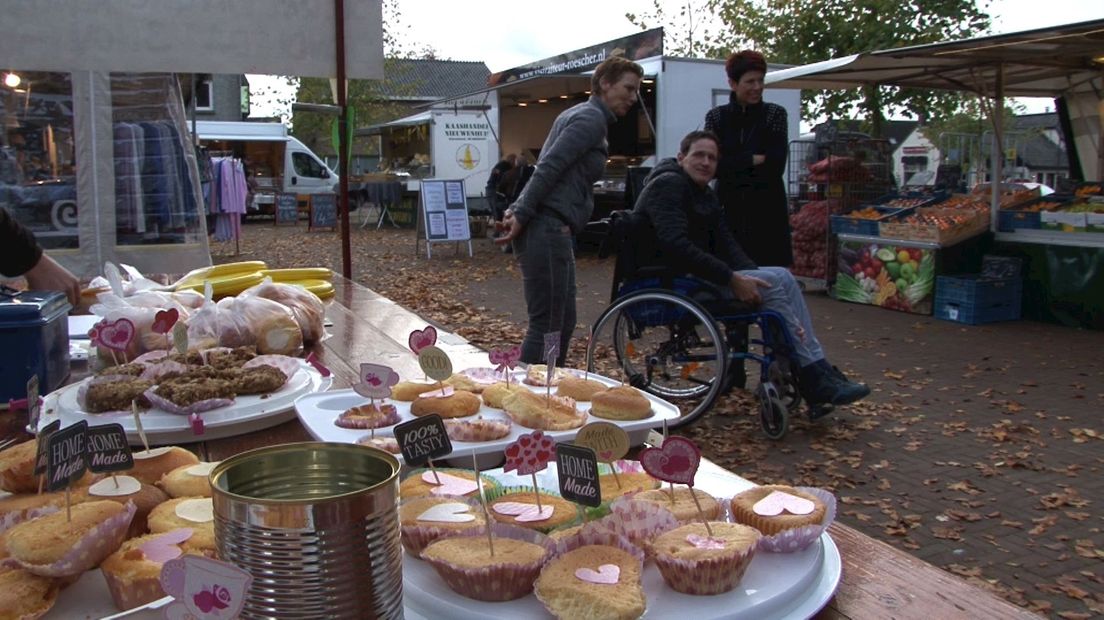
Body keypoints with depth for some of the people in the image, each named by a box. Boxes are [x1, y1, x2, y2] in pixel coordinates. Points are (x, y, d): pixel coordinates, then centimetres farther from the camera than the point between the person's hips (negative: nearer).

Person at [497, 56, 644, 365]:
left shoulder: (579, 115, 24)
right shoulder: (592, 118, -8)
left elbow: (548, 167, 20)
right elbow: (549, 168, -17)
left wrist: (519, 210, 10)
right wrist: (521, 216, -18)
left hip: (551, 230, 10)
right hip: (547, 229, -10)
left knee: (564, 322, 15)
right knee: (547, 325, -7)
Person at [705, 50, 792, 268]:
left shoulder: (775, 114, 5)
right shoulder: (716, 116, 8)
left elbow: (776, 166, -5)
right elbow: (713, 165, -3)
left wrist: (734, 165, -6)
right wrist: (754, 160, -7)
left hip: (766, 209, -1)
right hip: (729, 208, 1)